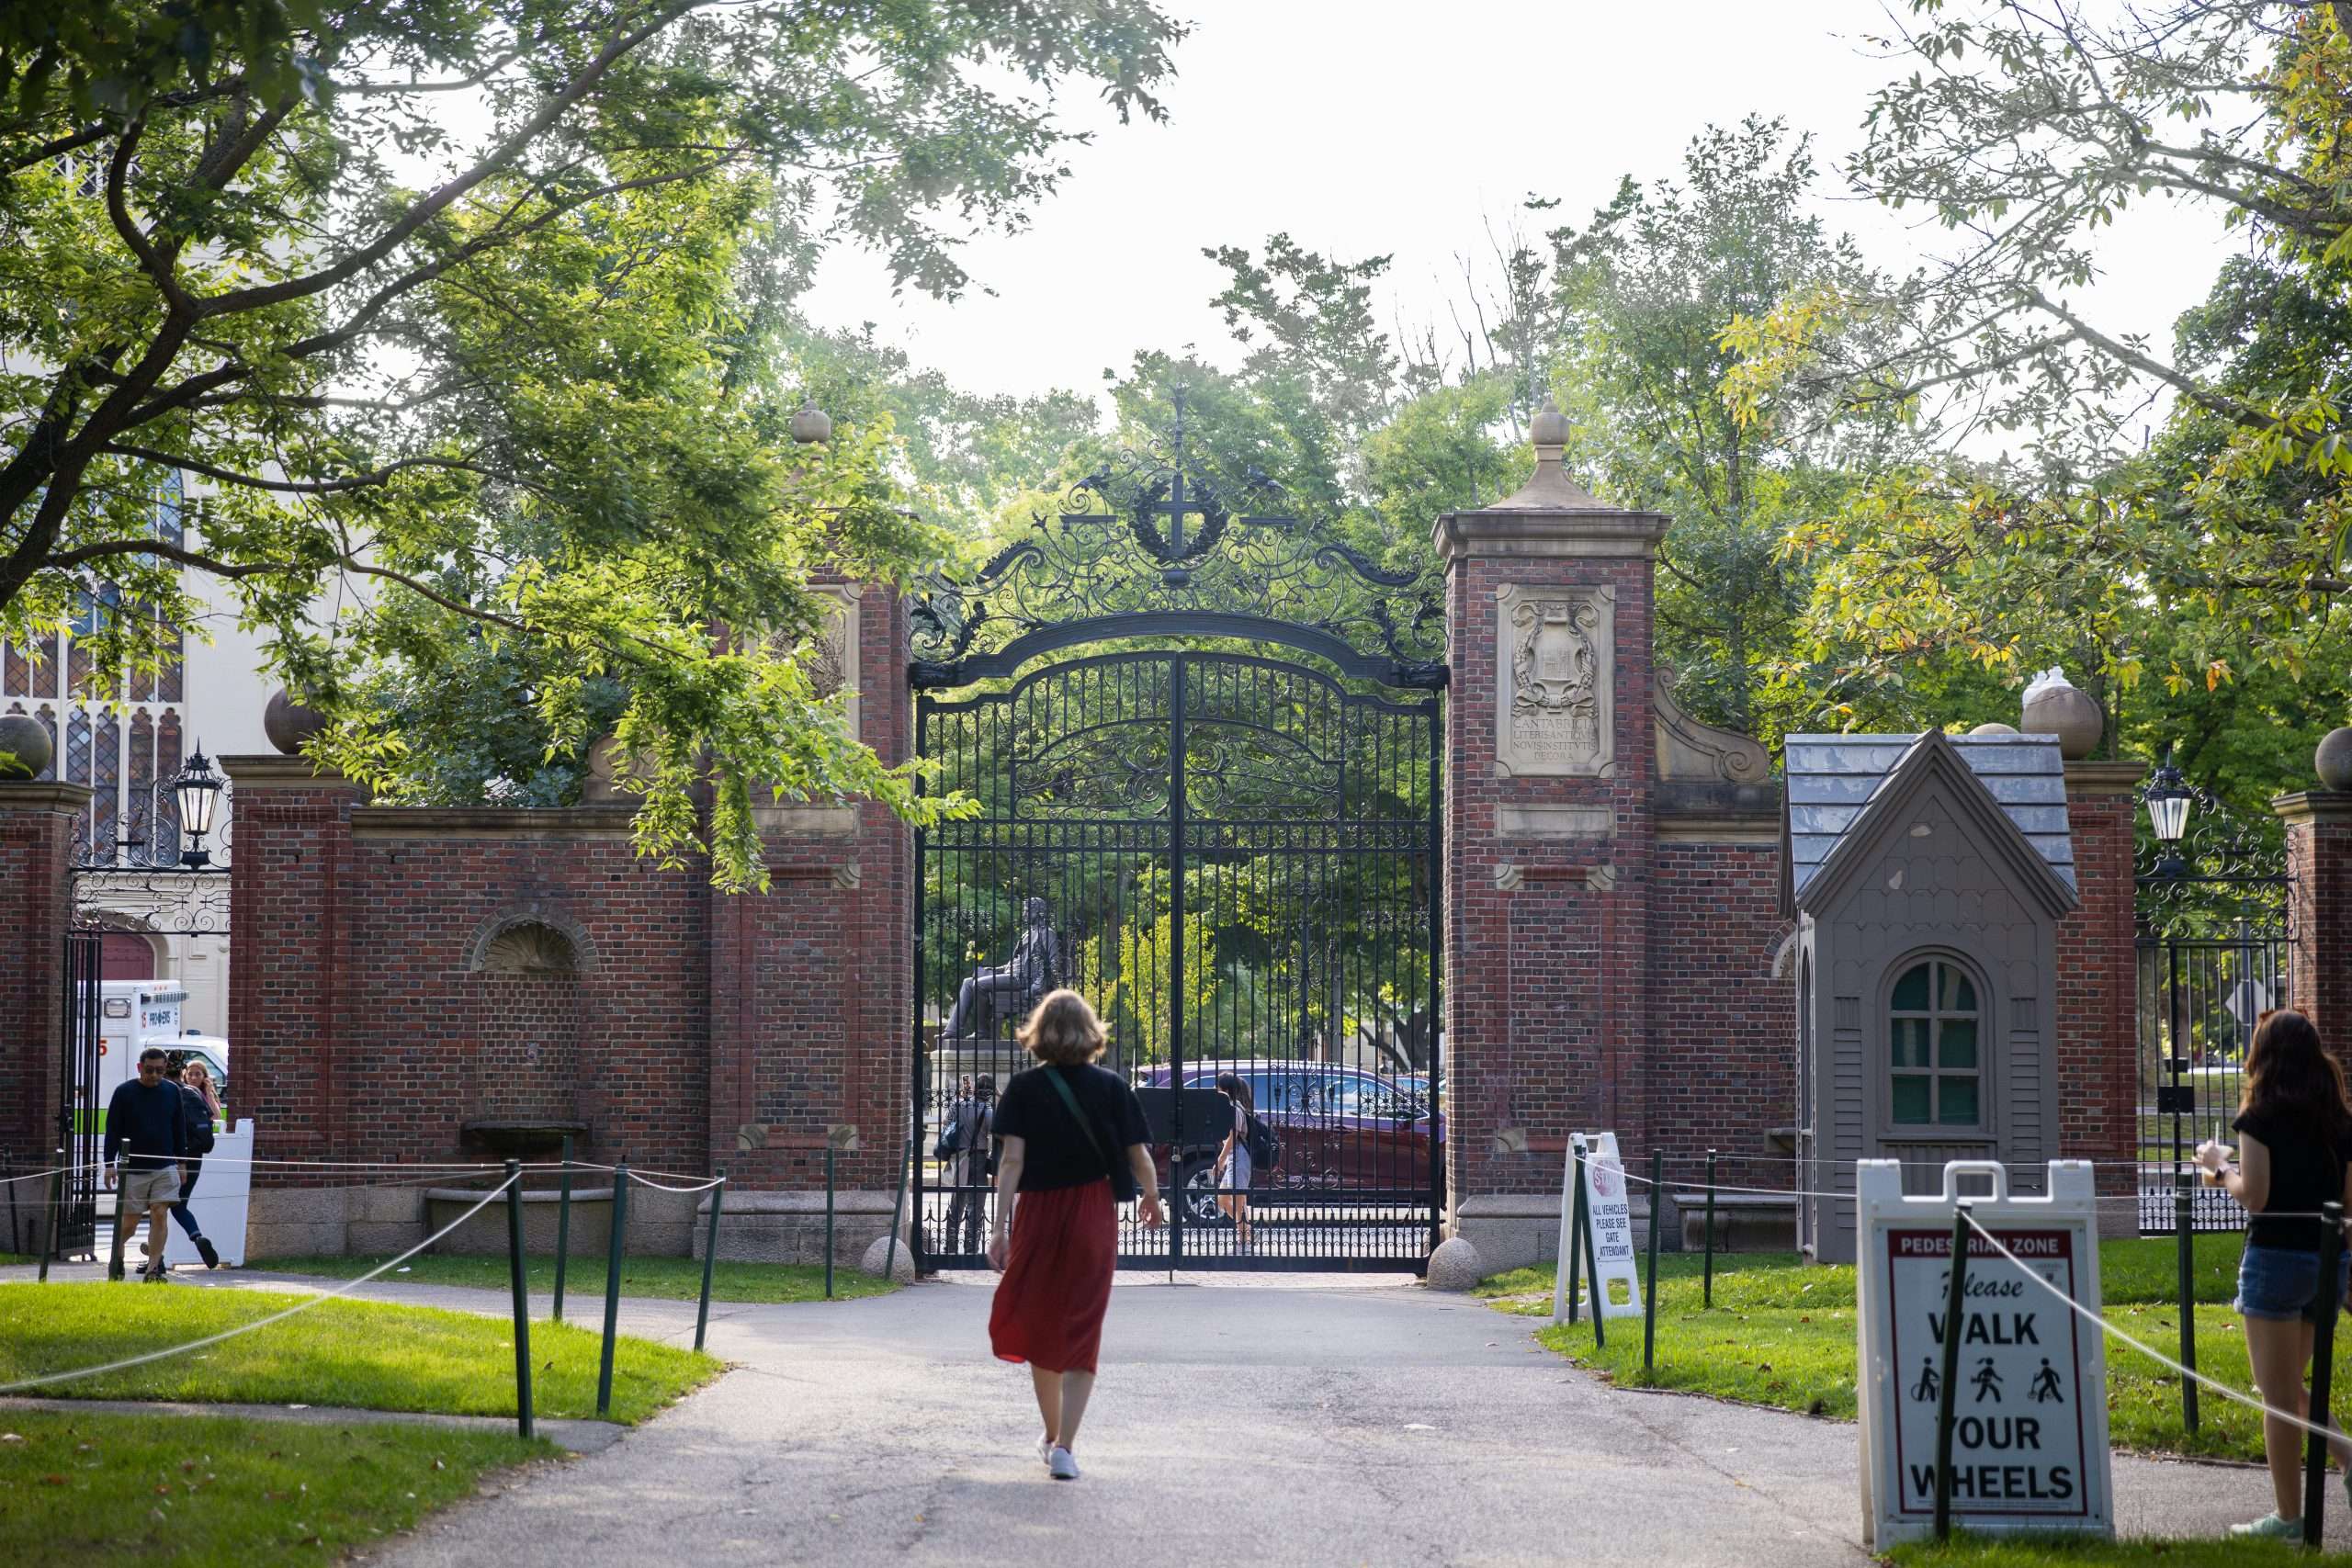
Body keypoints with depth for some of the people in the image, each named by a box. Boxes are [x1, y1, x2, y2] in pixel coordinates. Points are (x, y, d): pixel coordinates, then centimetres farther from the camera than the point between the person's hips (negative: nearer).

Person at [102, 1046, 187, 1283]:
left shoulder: (172, 1091, 6)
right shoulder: (124, 1092, -2)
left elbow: (179, 1129, 14)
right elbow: (112, 1130, -1)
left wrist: (180, 1161, 12)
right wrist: (109, 1164, -5)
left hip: (165, 1167, 2)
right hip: (132, 1168, -2)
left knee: (159, 1214, -10)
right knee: (129, 1219, 3)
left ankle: (153, 1269, -7)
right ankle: (116, 1259, 28)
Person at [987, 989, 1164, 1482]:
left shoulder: (1024, 1088, -3)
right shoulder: (1111, 1087, -2)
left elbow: (1011, 1160, -10)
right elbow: (1139, 1157, -2)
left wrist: (1000, 1227, -10)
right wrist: (1152, 1200, 17)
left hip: (1039, 1214, 0)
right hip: (1095, 1215, 0)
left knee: (1040, 1328, 16)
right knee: (1082, 1332, 2)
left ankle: (1053, 1436, 29)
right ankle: (1064, 1446, -9)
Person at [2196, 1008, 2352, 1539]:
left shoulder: (2261, 1115, -9)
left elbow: (2254, 1195, -13)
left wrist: (2220, 1167, 2)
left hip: (2276, 1257, -6)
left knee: (2278, 1395, 1)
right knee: (2287, 1386, 21)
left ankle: (2288, 1518, 3)